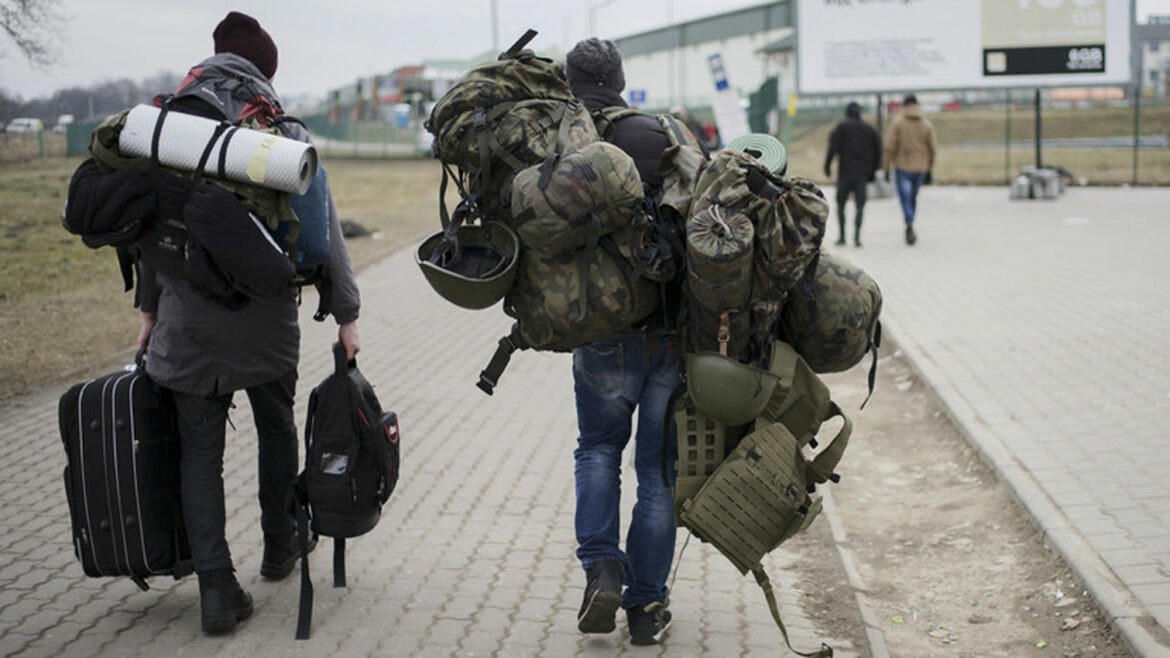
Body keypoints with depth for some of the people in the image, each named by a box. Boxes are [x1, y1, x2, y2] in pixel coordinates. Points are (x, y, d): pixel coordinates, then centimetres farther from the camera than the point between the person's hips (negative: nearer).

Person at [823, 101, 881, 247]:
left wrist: (827, 166, -3)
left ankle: (842, 235, 6)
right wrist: (872, 172, 15)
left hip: (845, 171, -2)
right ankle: (857, 236, -12)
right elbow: (877, 152, 9)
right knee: (859, 205, 2)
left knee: (841, 204, 10)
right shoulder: (869, 129, 10)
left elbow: (832, 147, -9)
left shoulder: (841, 127, 1)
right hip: (862, 173, 2)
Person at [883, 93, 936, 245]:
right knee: (913, 198, 15)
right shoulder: (926, 124, 4)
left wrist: (886, 168, -3)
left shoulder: (897, 122, -5)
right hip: (920, 168, 3)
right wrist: (929, 171, 14)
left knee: (905, 198, -3)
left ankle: (909, 224, -26)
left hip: (902, 166, -3)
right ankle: (909, 230, 22)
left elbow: (890, 147, -9)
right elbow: (931, 149, 4)